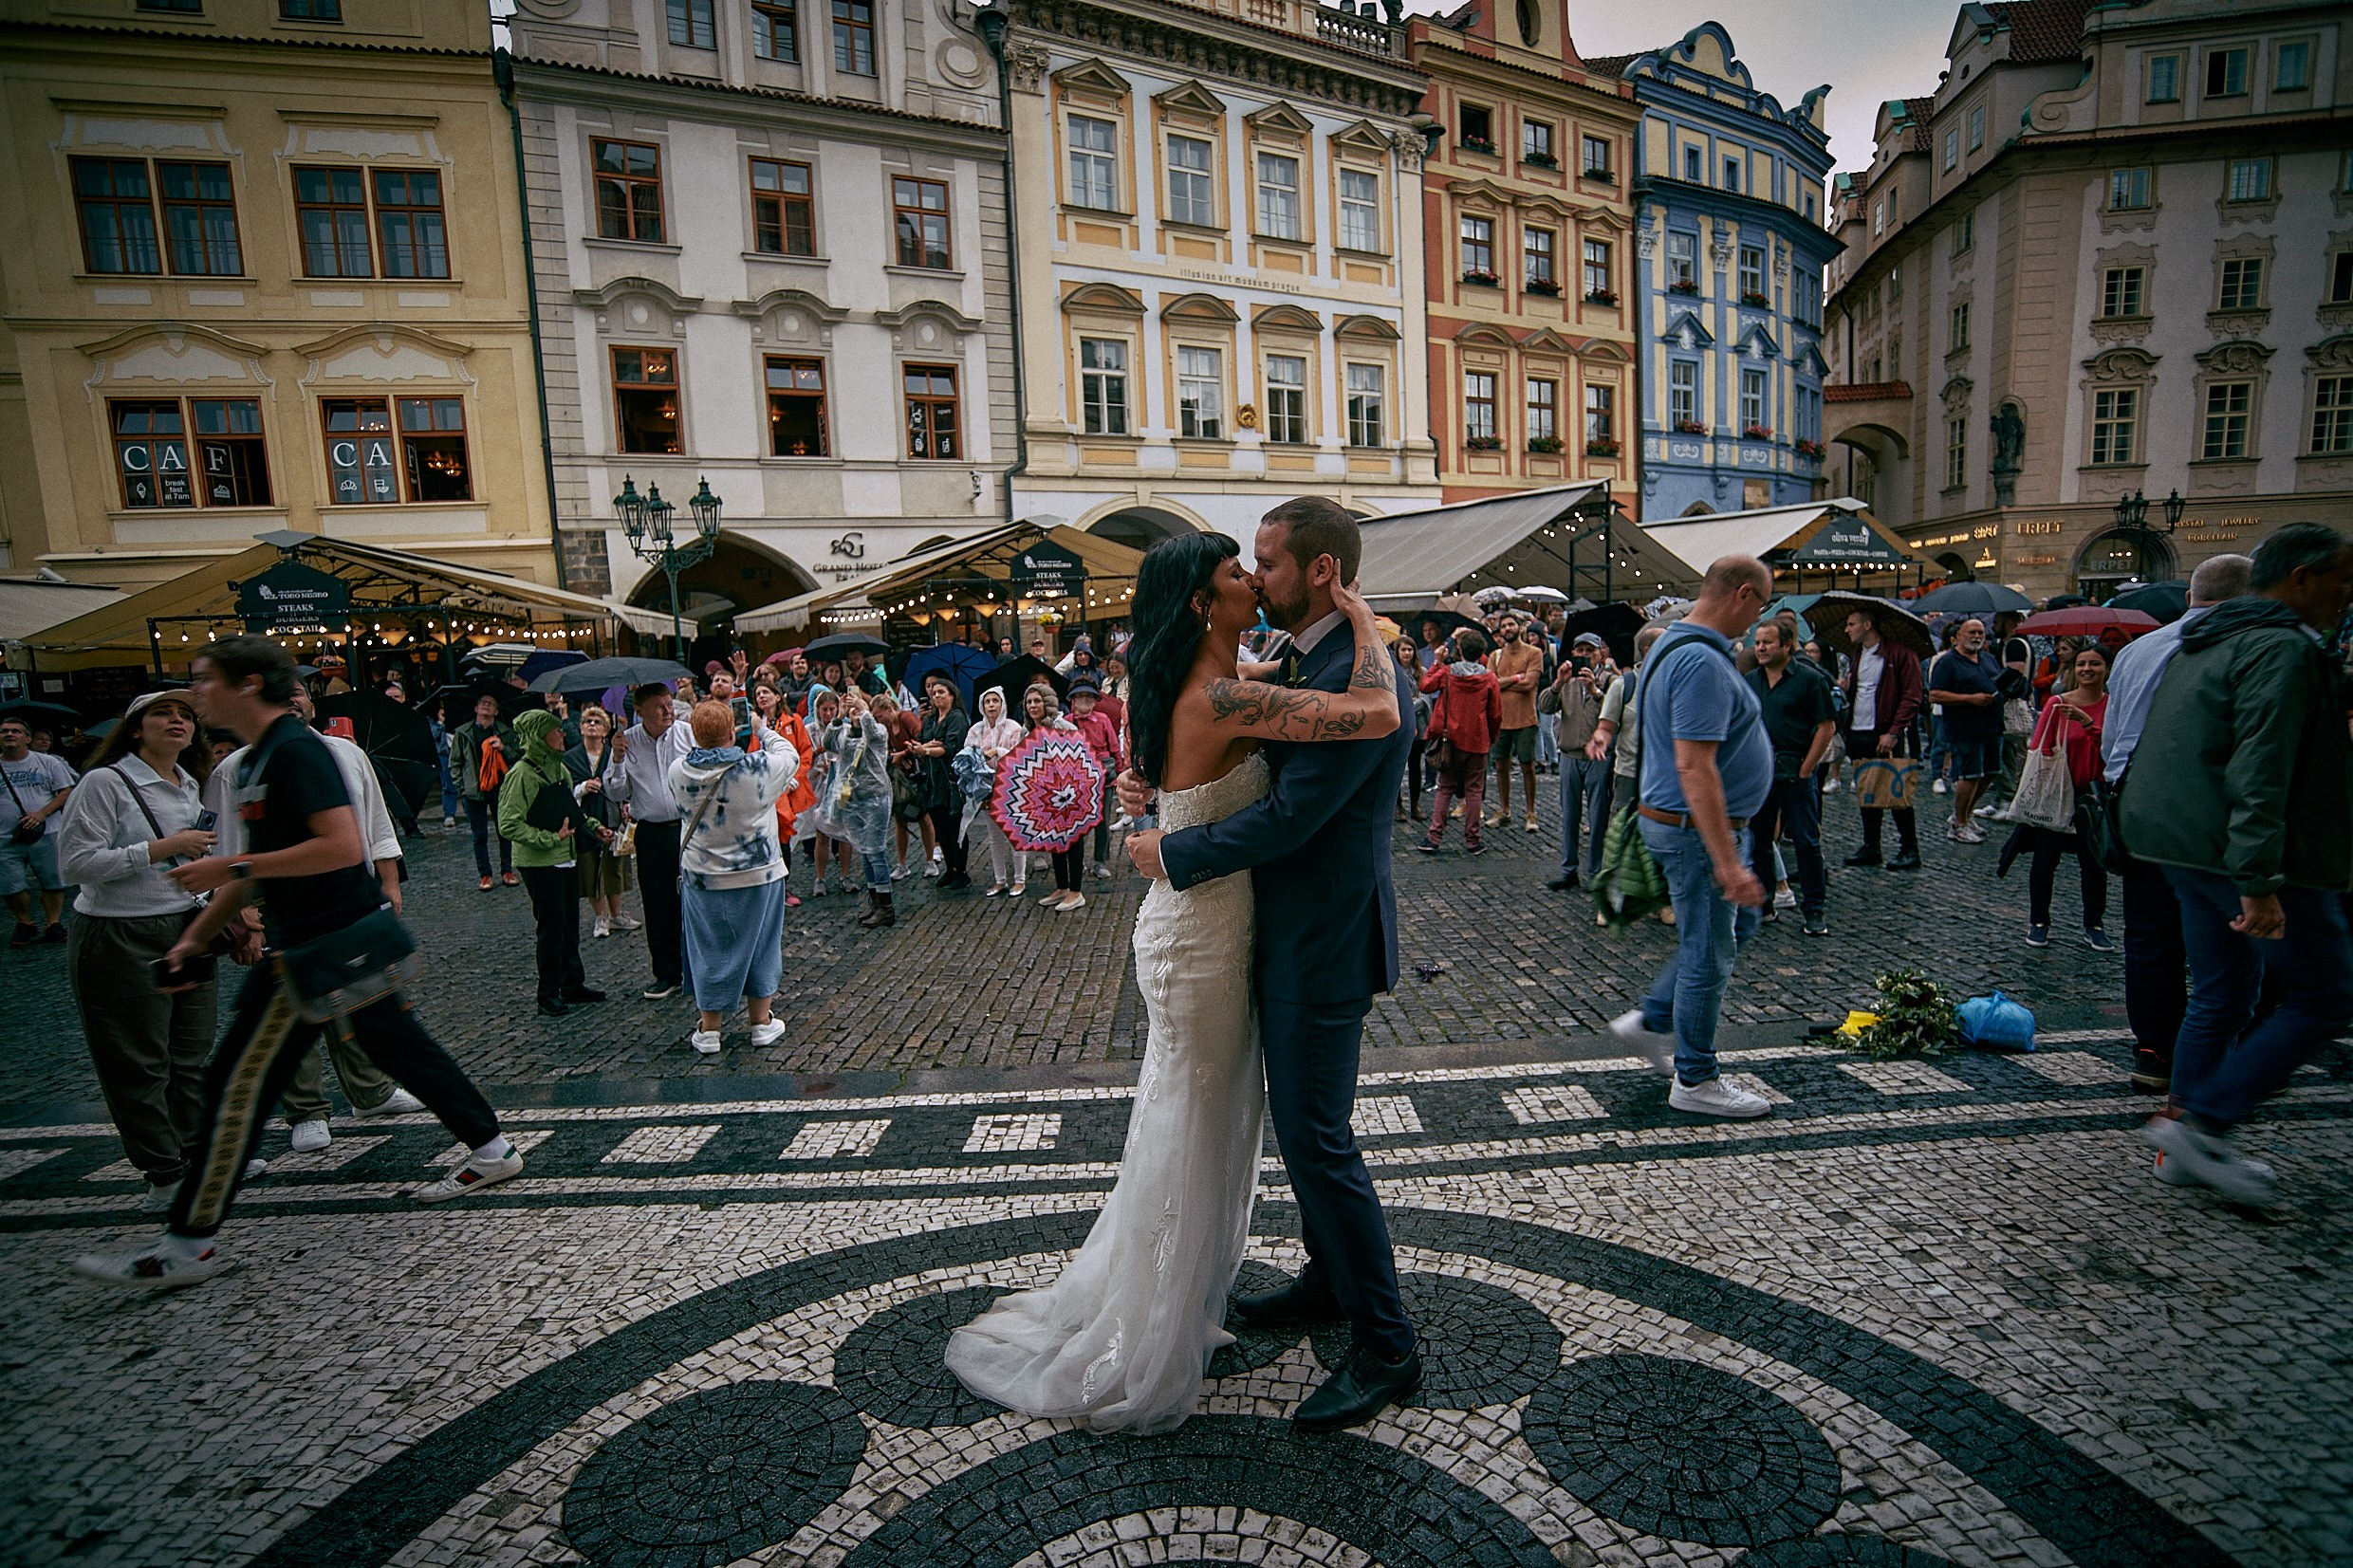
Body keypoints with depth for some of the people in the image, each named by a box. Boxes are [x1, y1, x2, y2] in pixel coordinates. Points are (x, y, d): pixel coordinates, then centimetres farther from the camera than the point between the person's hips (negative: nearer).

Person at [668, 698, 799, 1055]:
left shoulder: (679, 771, -11)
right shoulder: (759, 768, -19)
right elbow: (790, 755, 2)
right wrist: (761, 728, 15)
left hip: (702, 878, 2)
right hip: (759, 875, -2)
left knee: (710, 949, 13)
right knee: (758, 945, 13)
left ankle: (708, 1031, 21)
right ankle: (762, 1023, 25)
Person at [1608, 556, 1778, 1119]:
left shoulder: (1678, 645, 10)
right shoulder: (1702, 662, -24)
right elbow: (1694, 769, -30)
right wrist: (1727, 862, -29)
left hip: (1692, 823, 11)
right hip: (1699, 828, -11)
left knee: (1736, 921, 23)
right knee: (1708, 954, 2)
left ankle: (1652, 1021, 28)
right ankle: (1695, 1079, 18)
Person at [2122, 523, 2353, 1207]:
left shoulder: (2210, 640, 17)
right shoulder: (2284, 648, -14)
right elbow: (2261, 773, -24)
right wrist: (2260, 882, -27)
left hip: (2185, 843, 10)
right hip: (2239, 850, -10)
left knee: (2220, 995, 15)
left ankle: (2190, 1148, 20)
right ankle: (2201, 1122, -2)